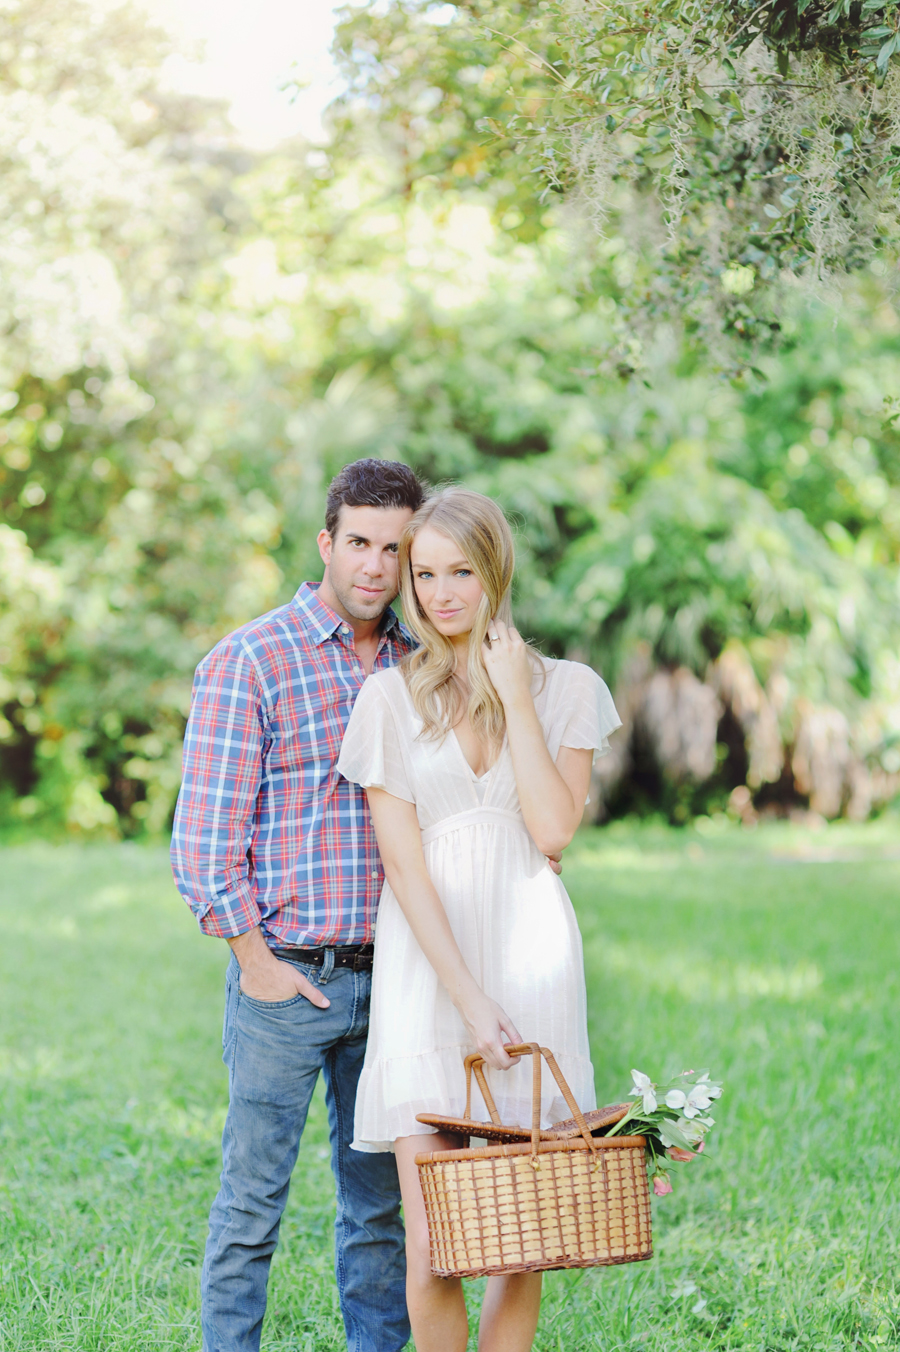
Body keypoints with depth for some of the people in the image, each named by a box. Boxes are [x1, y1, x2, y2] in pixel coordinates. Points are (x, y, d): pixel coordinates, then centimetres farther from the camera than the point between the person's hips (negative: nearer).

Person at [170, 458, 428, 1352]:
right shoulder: (248, 662, -6)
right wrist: (255, 959, -10)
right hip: (286, 977, -5)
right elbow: (203, 834, -8)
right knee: (252, 1201, 1)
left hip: (391, 979, 5)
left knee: (382, 1200, 12)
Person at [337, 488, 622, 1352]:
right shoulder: (390, 697, 4)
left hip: (528, 962, 1)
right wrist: (469, 1000, -12)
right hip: (426, 968, -1)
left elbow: (554, 831, -7)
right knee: (433, 1247, -7)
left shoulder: (565, 689, 6)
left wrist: (516, 700, -7)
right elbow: (404, 864, -3)